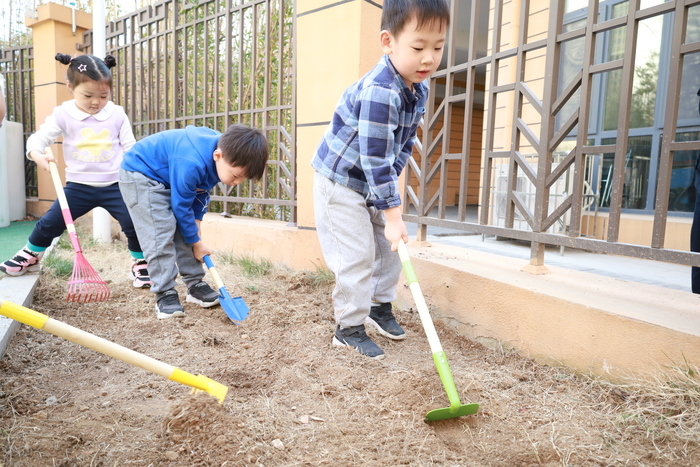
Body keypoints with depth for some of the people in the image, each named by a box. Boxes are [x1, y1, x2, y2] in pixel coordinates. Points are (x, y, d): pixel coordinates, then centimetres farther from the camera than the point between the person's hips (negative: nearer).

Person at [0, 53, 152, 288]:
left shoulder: (117, 114, -2)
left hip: (114, 185, 0)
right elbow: (39, 137, -2)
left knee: (134, 222, -9)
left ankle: (140, 264, 12)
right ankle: (30, 255, 33)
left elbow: (130, 147, 4)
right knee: (50, 222, 6)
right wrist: (38, 154, -24)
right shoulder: (63, 114, -4)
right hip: (78, 186, 1)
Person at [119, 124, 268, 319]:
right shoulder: (191, 164, -40)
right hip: (139, 175, -8)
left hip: (167, 175, 8)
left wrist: (195, 223, -4)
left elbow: (201, 193, 0)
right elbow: (181, 207, -27)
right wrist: (196, 243, -14)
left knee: (185, 232, 5)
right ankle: (164, 295, -9)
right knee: (161, 234, -17)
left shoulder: (223, 149, -14)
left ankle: (195, 285, 12)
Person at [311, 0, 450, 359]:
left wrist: (392, 178, -3)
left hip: (373, 183, 9)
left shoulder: (419, 88, -2)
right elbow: (375, 160, -32)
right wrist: (393, 215, -28)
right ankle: (349, 328, 9)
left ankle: (380, 307, 33)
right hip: (340, 181, -9)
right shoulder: (380, 92, -31)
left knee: (389, 244, 14)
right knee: (358, 255, -8)